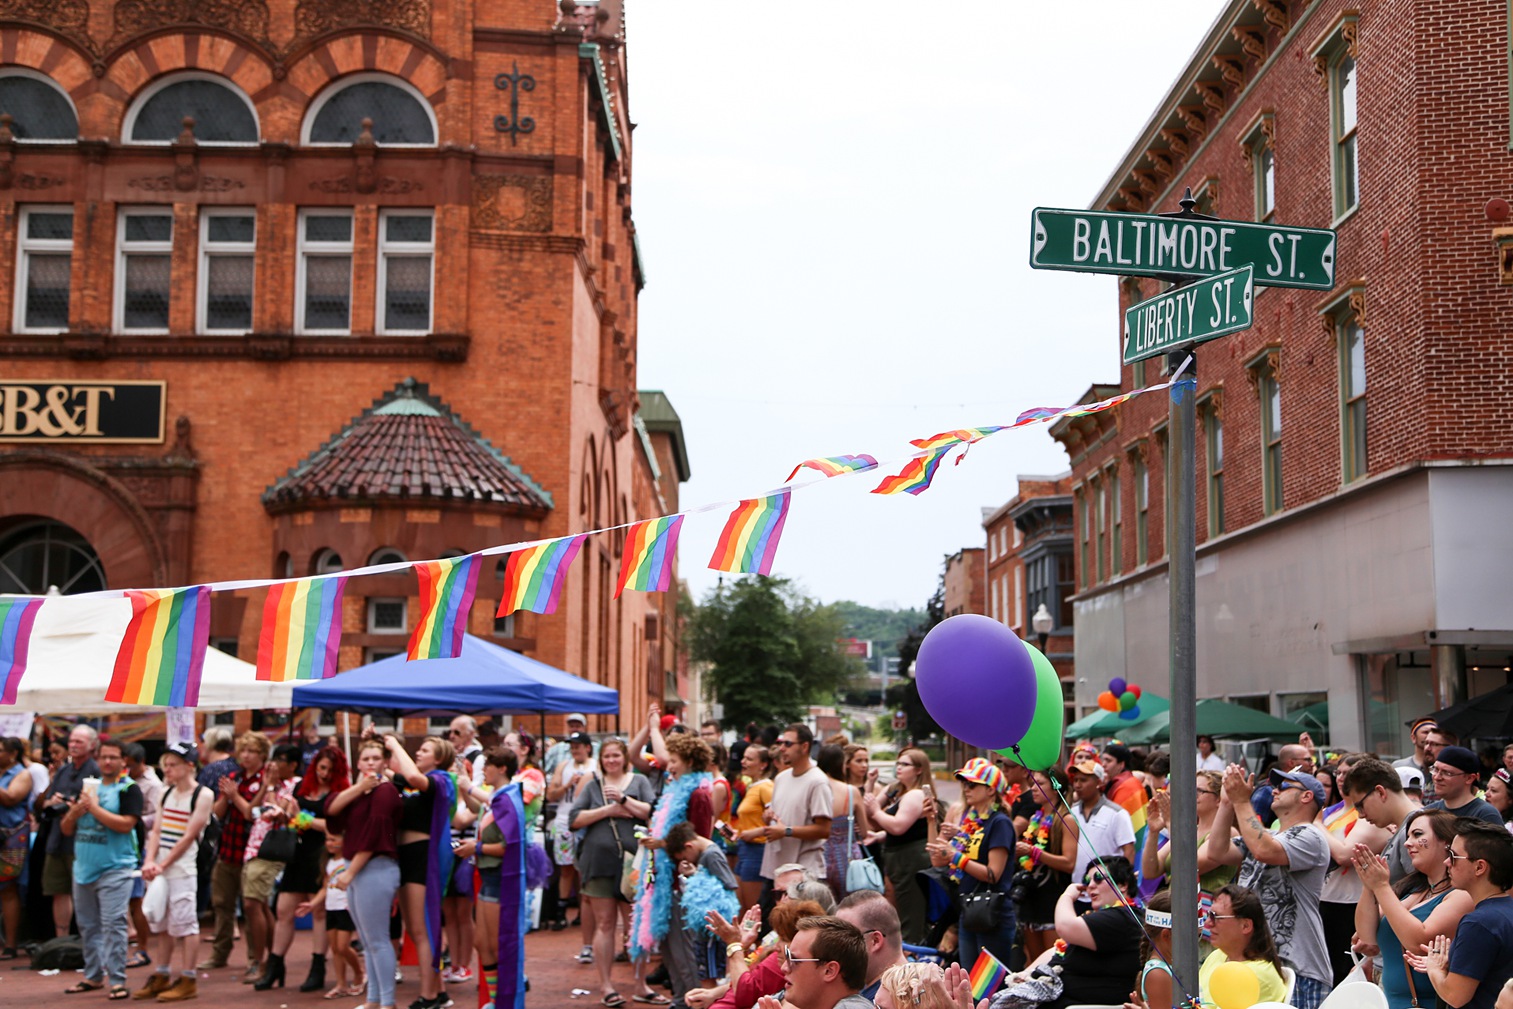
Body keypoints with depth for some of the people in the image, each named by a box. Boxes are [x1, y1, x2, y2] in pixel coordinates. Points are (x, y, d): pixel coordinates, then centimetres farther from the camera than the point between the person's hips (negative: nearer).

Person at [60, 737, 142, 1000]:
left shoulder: (129, 789, -5)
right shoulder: (86, 786, 14)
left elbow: (126, 824, -19)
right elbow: (66, 829, 15)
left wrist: (94, 807, -14)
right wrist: (75, 813, -7)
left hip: (115, 867, -7)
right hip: (83, 867, 7)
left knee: (113, 924, -10)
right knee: (87, 924, 14)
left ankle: (117, 980, -7)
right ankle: (93, 975, 25)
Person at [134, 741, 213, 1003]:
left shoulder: (203, 795, -8)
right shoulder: (167, 792, 12)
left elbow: (189, 837, -11)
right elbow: (156, 830, 8)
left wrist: (163, 864, -13)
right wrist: (149, 861, -7)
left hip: (182, 868, -7)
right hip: (158, 867, 7)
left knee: (183, 922, -5)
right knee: (160, 922, 11)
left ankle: (188, 981, 0)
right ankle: (162, 977, 20)